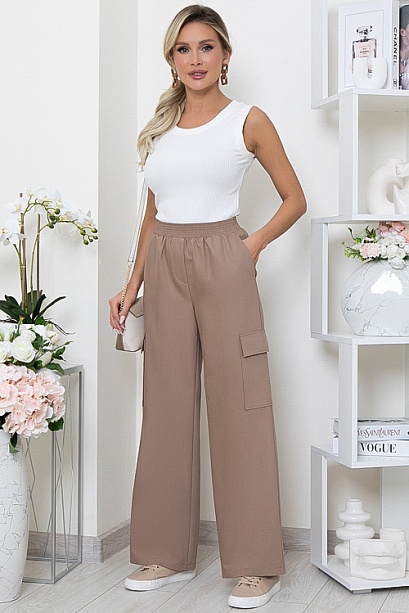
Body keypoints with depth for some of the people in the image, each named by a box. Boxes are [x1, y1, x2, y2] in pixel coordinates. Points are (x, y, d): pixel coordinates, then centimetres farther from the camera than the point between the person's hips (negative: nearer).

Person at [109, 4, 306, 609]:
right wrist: (133, 286, 14)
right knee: (167, 408, 7)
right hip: (165, 269, 5)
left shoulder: (248, 121, 2)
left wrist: (253, 245, -7)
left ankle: (257, 564, 4)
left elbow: (294, 199, 7)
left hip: (222, 267, -4)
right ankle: (168, 553, 18)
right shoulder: (160, 127, 14)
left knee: (238, 408, -4)